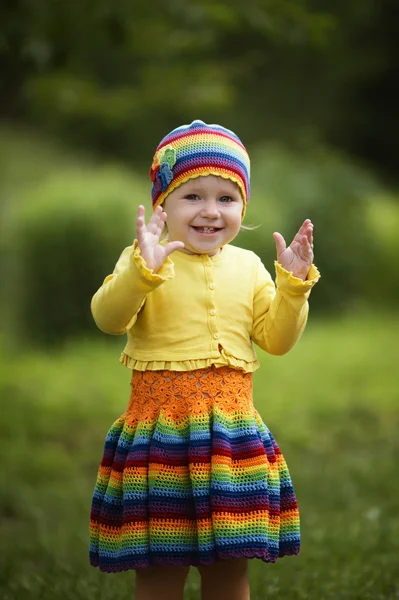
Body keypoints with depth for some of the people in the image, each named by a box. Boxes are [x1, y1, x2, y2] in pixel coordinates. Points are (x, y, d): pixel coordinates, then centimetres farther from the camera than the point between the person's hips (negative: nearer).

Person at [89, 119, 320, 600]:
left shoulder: (248, 267, 10)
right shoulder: (143, 259, -4)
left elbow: (277, 339, 10)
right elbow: (108, 318, -17)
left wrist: (293, 286, -4)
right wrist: (141, 270, -32)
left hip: (233, 432, 4)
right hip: (161, 429, -4)